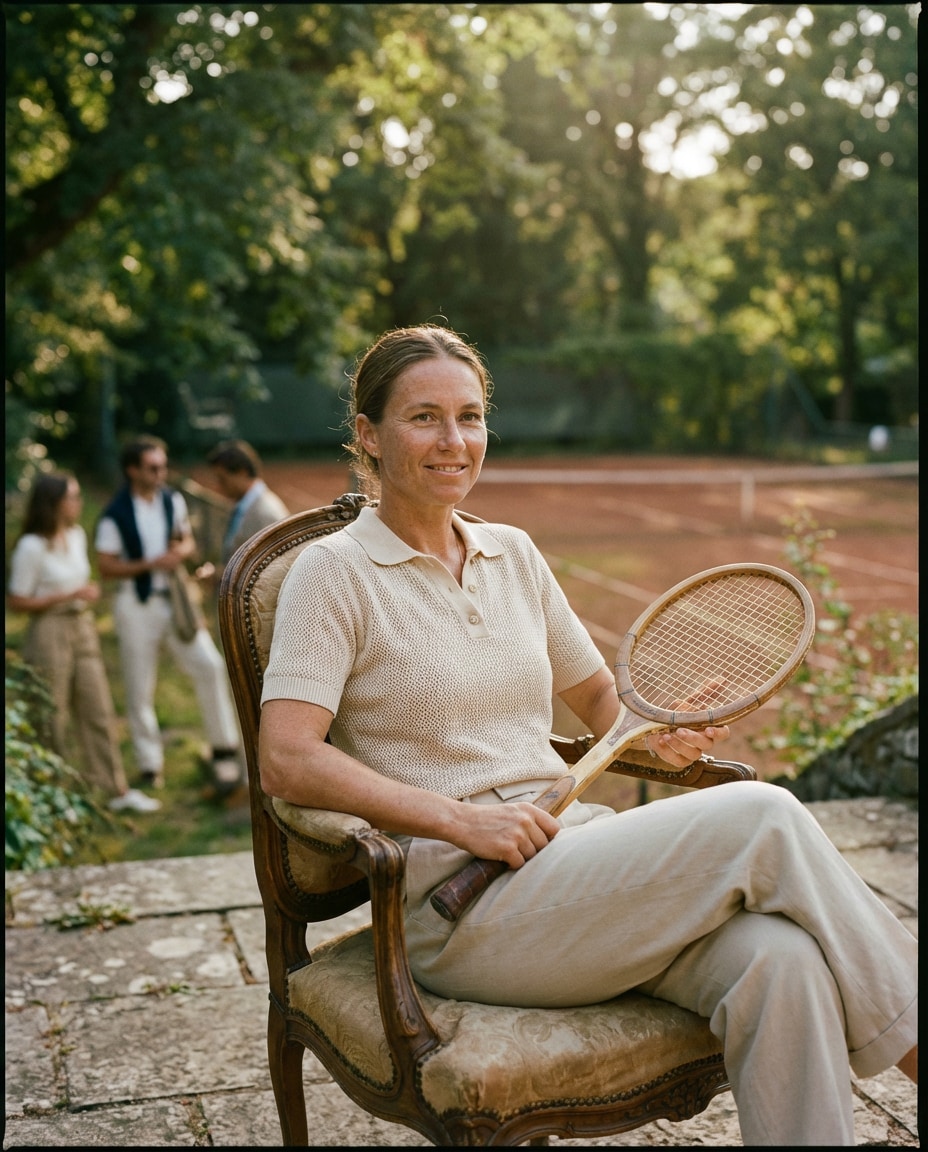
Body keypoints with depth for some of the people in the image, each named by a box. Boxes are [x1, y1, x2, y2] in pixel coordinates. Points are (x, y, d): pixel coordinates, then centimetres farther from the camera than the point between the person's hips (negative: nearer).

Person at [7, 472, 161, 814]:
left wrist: (89, 593, 6)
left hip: (83, 628, 7)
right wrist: (68, 596, -18)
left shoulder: (77, 535, 7)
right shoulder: (32, 547, -15)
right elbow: (17, 601, -14)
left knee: (99, 712, 8)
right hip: (50, 632, -7)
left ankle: (118, 790, 13)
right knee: (52, 718, 4)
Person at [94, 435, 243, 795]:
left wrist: (183, 549, -10)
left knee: (210, 665, -11)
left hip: (175, 598, 3)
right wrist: (150, 564, -21)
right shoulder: (114, 516, -11)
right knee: (140, 688, 7)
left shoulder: (173, 500, 2)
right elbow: (106, 568, -10)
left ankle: (223, 750, 2)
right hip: (137, 604, -3)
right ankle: (150, 764, 22)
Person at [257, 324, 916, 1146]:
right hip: (460, 905, -6)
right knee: (763, 818, -22)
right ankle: (912, 1037, -6)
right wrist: (459, 817, -22)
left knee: (781, 961, -25)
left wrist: (656, 735, 3)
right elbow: (287, 762, -15)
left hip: (574, 846, 6)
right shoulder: (335, 570, -3)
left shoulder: (514, 553, 15)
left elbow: (598, 696, 26)